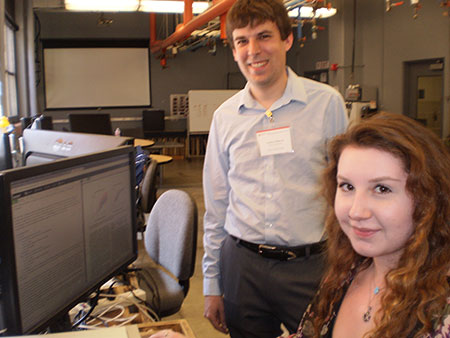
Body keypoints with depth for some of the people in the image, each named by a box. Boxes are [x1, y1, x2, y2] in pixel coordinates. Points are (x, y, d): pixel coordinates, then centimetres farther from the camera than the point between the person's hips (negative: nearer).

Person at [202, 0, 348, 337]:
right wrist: (212, 285, 9)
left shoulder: (327, 103, -4)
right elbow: (216, 207, 8)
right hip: (242, 265, 2)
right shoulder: (225, 117, 3)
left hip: (311, 266, -2)